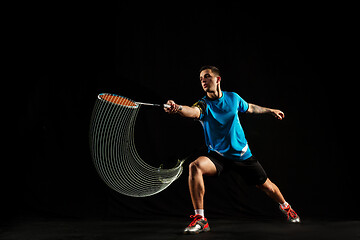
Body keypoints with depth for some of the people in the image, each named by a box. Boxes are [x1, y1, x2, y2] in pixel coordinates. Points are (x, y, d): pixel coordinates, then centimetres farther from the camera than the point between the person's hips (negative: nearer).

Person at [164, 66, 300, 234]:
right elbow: (194, 111, -41)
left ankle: (286, 207, 46)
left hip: (242, 155, 2)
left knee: (266, 186, 10)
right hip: (217, 156, -2)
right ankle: (200, 219, -23)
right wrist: (178, 108, -62)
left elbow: (249, 108, 17)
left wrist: (270, 111, 25)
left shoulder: (233, 98, -5)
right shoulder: (203, 104, -15)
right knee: (195, 167, -31)